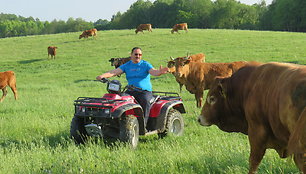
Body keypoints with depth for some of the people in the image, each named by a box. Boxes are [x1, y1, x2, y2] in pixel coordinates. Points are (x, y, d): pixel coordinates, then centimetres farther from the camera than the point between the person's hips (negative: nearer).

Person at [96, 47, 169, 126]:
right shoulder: (126, 66, 12)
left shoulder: (145, 64, 5)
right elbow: (114, 72, 2)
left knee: (145, 101, -33)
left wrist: (160, 72, -35)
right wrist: (102, 76, -15)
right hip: (130, 91, 3)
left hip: (145, 91, -3)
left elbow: (153, 72, -11)